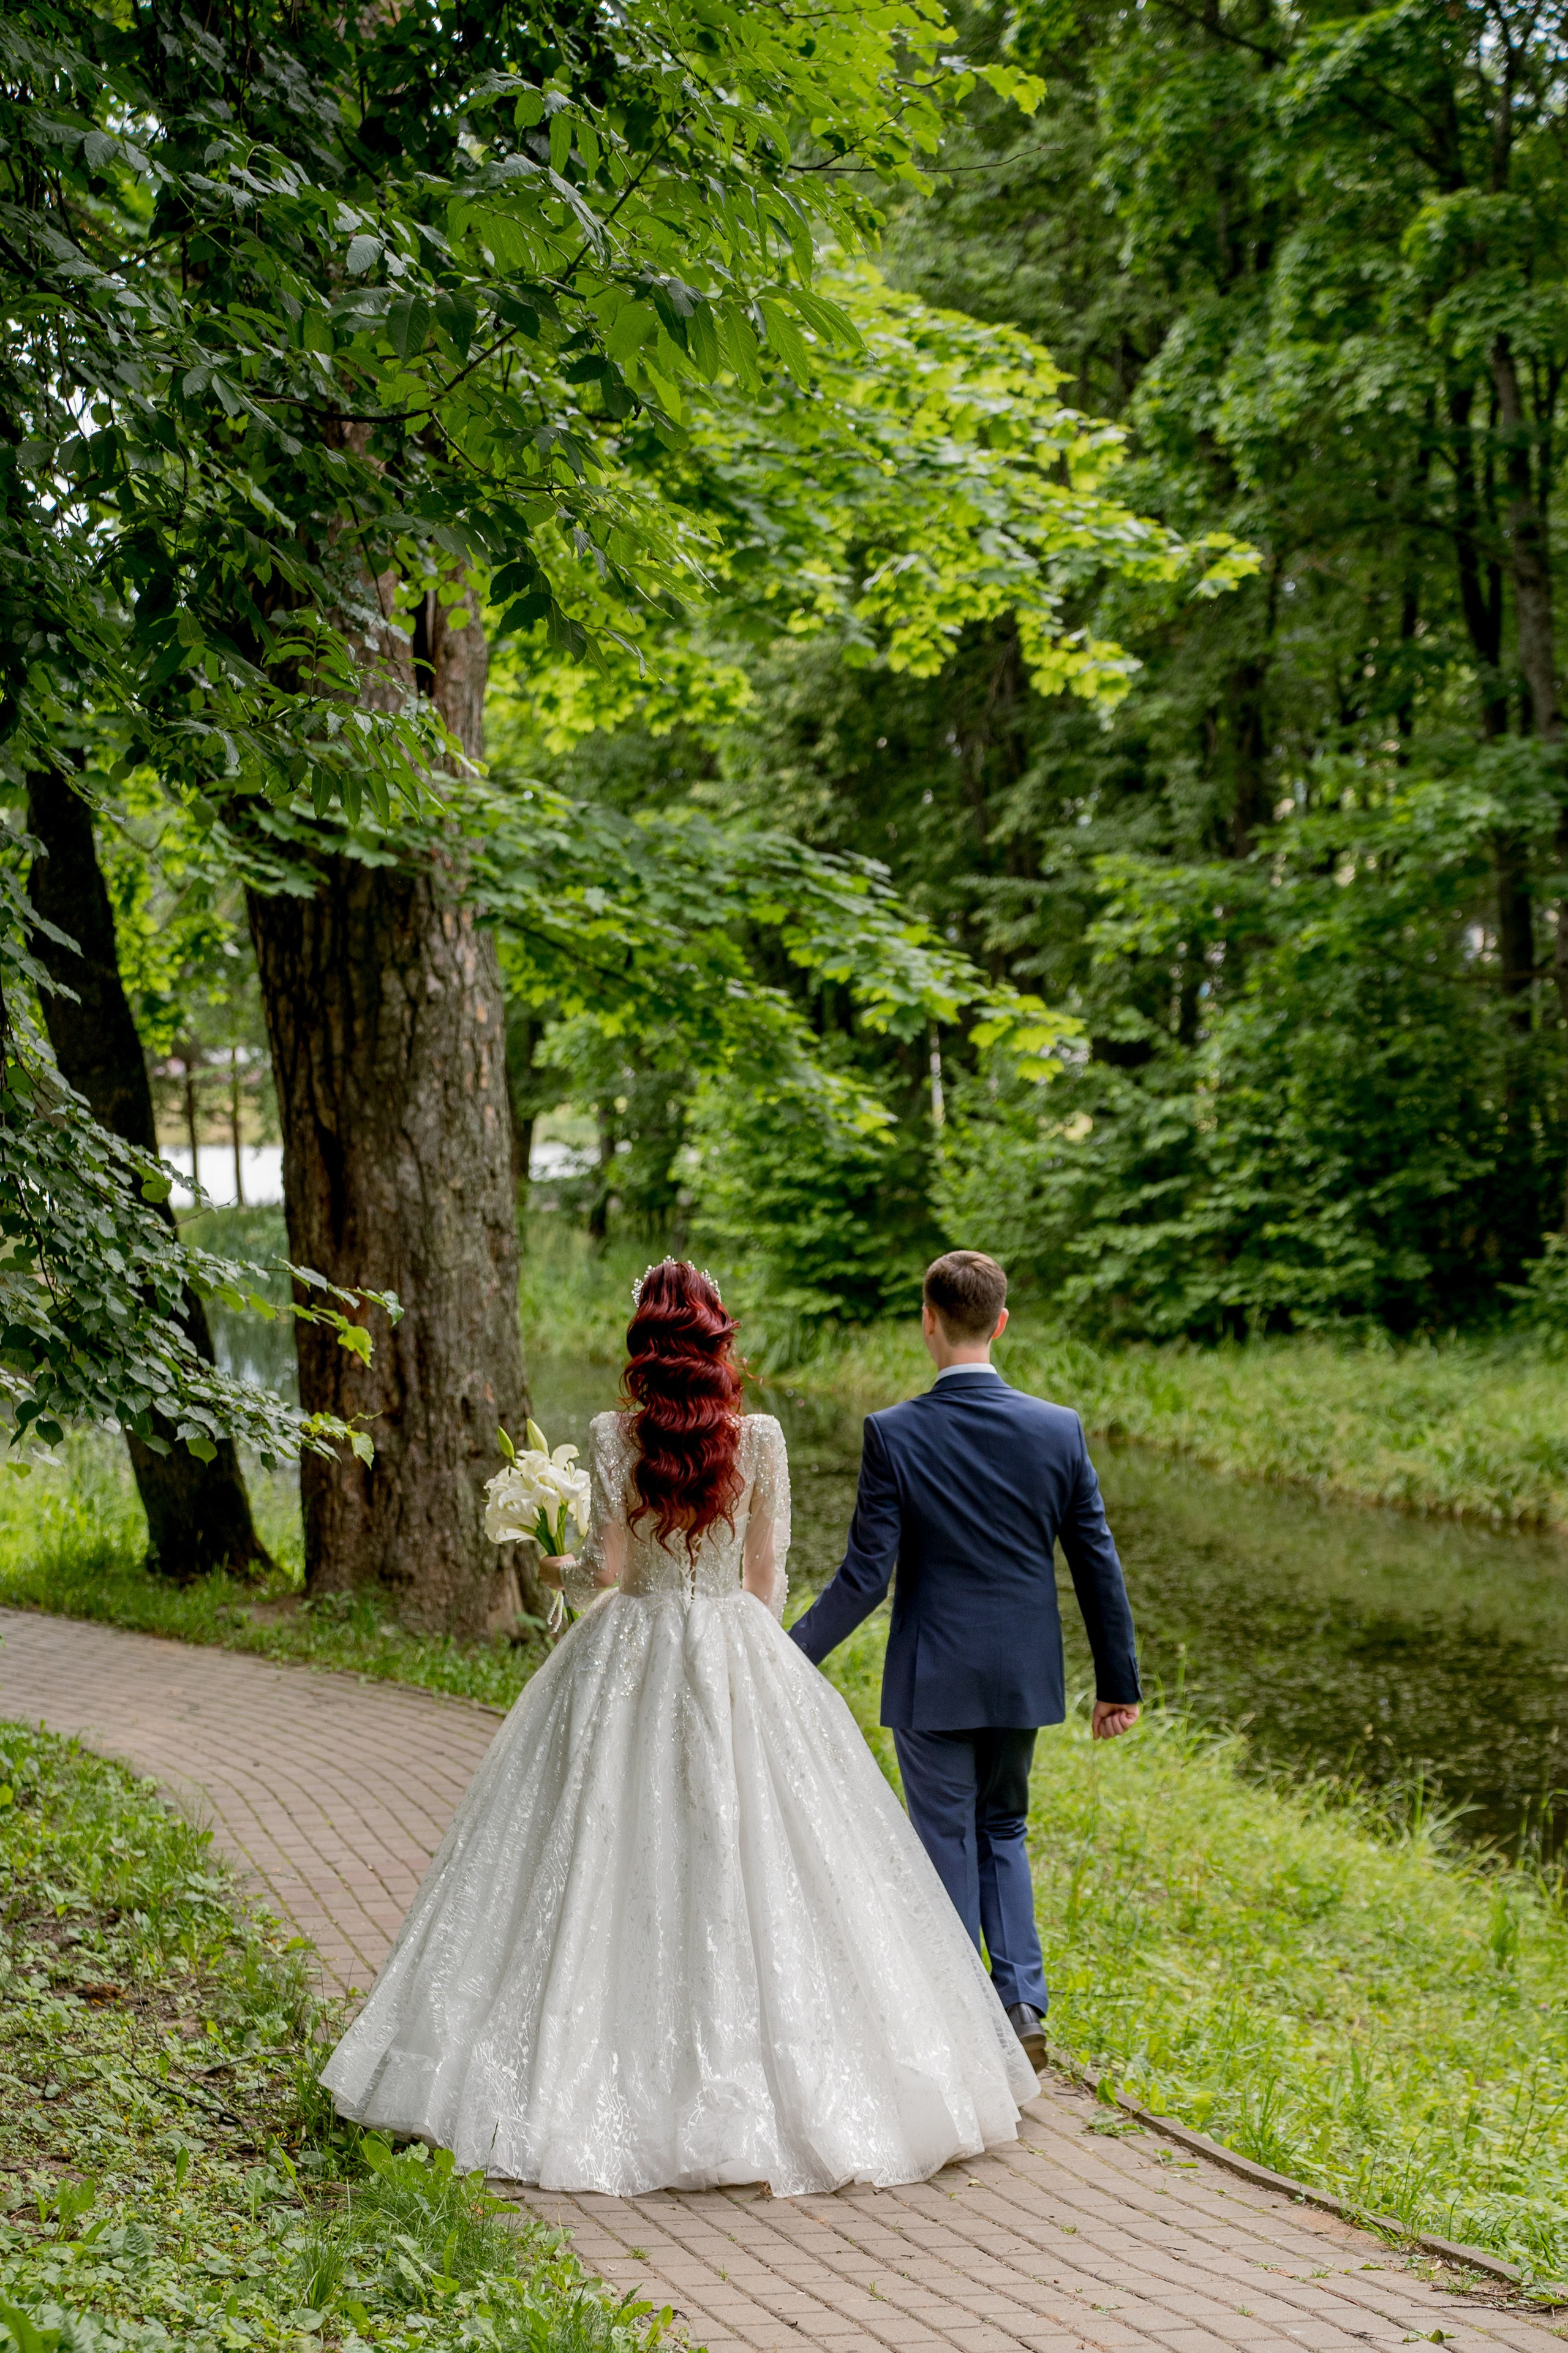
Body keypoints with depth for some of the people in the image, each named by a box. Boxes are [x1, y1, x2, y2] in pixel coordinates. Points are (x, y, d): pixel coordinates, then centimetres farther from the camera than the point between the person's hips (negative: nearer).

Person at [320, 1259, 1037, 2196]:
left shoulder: (615, 1436, -7)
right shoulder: (761, 1438, -3)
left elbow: (607, 1572, -6)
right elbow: (768, 1575, 2)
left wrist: (553, 1569, 15)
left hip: (630, 1661, -1)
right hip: (738, 1656, 1)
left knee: (617, 1872, 6)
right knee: (743, 1858, 5)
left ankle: (620, 2077, 8)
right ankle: (755, 2085, 8)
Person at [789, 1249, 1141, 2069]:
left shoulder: (893, 1434, -14)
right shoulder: (1058, 1430, -5)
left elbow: (865, 1577, -14)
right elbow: (1099, 1566, -1)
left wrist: (790, 1656, -3)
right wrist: (1118, 1680, 9)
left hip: (931, 1679, -3)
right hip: (1023, 1677, 3)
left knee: (947, 1844, 10)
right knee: (1002, 1831, 21)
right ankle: (1022, 2003, 9)